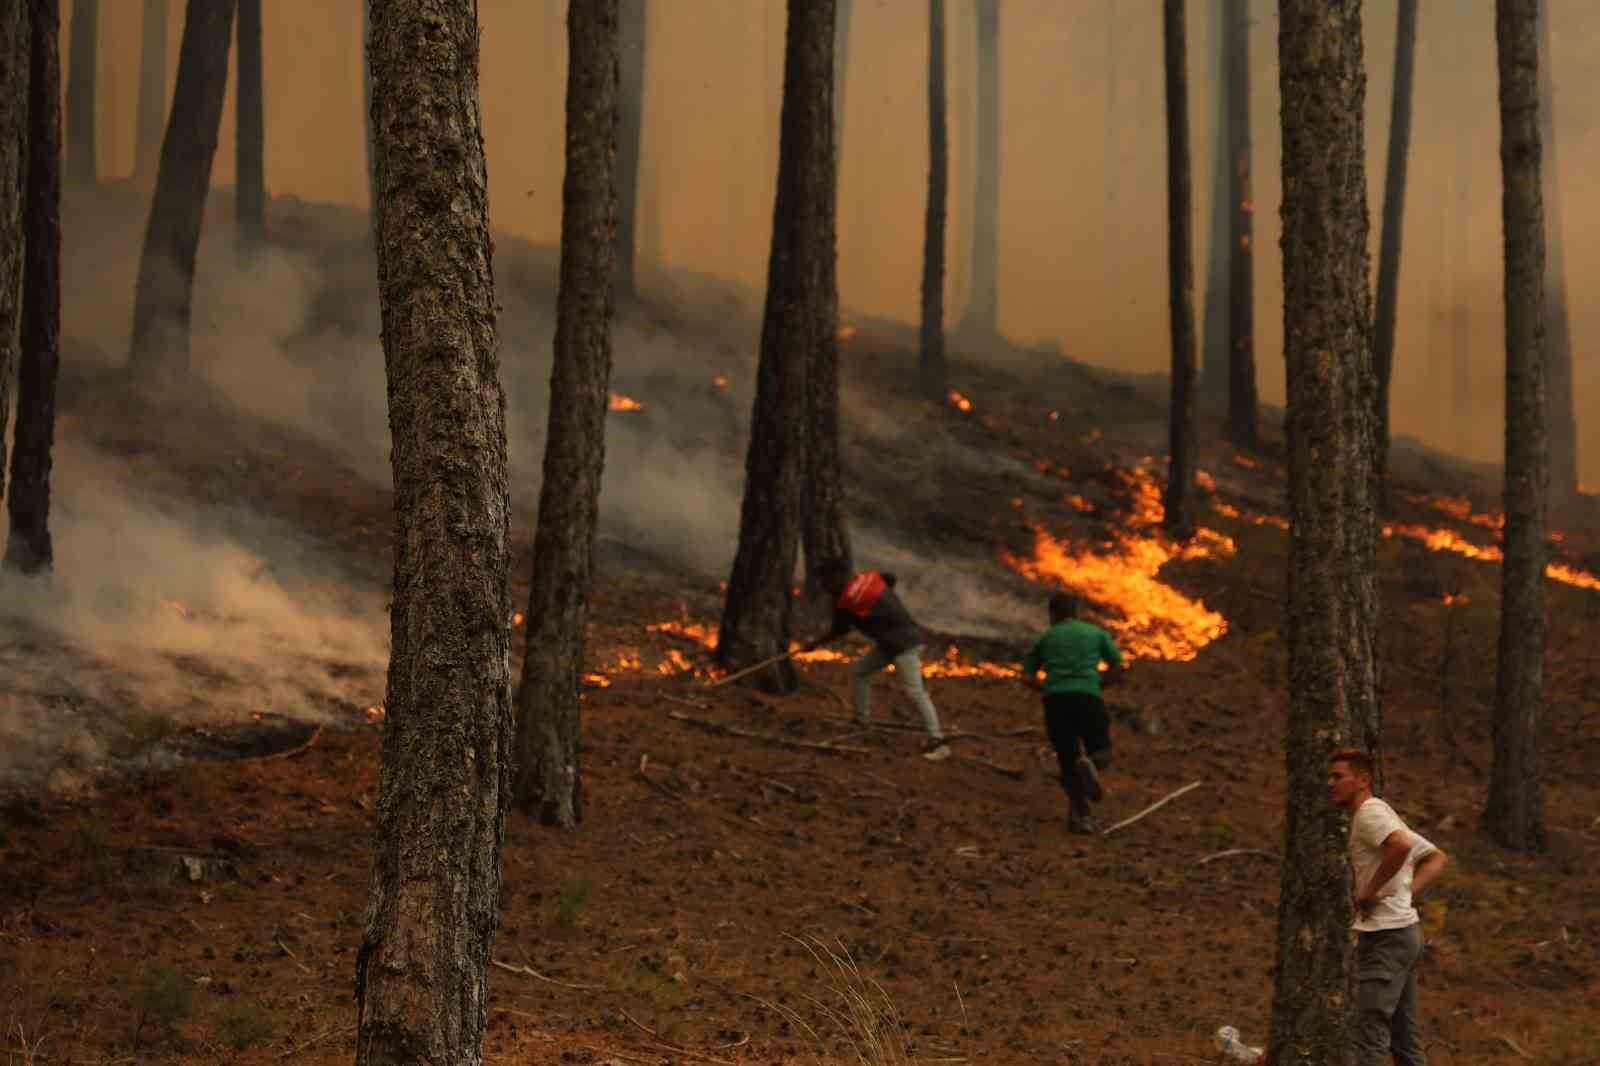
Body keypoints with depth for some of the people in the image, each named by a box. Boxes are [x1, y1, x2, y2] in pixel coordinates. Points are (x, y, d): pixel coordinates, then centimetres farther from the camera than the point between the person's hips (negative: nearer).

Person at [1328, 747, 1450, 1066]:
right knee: (1405, 1038, 13)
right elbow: (1436, 857, 24)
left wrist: (1370, 891, -21)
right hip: (1405, 929, 10)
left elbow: (1401, 845, -31)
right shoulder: (1386, 815, 19)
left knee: (1370, 1034, -14)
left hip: (1385, 937, -10)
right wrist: (1406, 891, 11)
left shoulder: (1370, 812, -11)